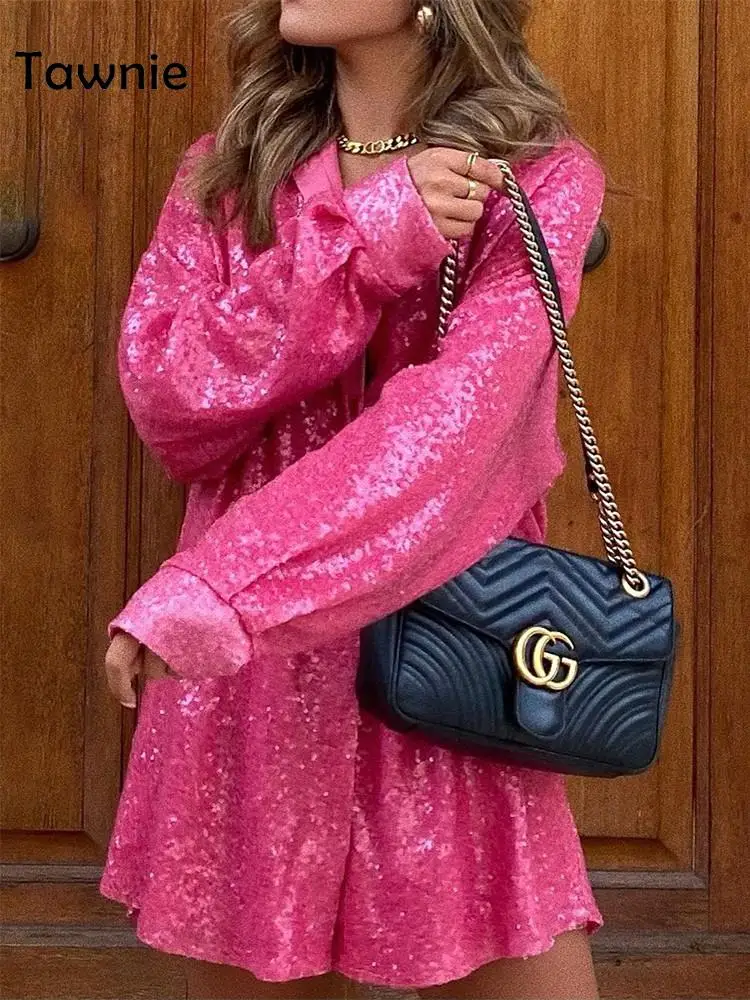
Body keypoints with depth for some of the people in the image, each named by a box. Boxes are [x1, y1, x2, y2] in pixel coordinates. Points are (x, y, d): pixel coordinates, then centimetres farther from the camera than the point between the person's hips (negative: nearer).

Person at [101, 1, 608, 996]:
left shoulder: (540, 179, -4)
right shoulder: (226, 170, 8)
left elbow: (451, 424, -20)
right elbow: (163, 402, -6)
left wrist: (208, 589, -30)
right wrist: (360, 243, -16)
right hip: (242, 667, 3)